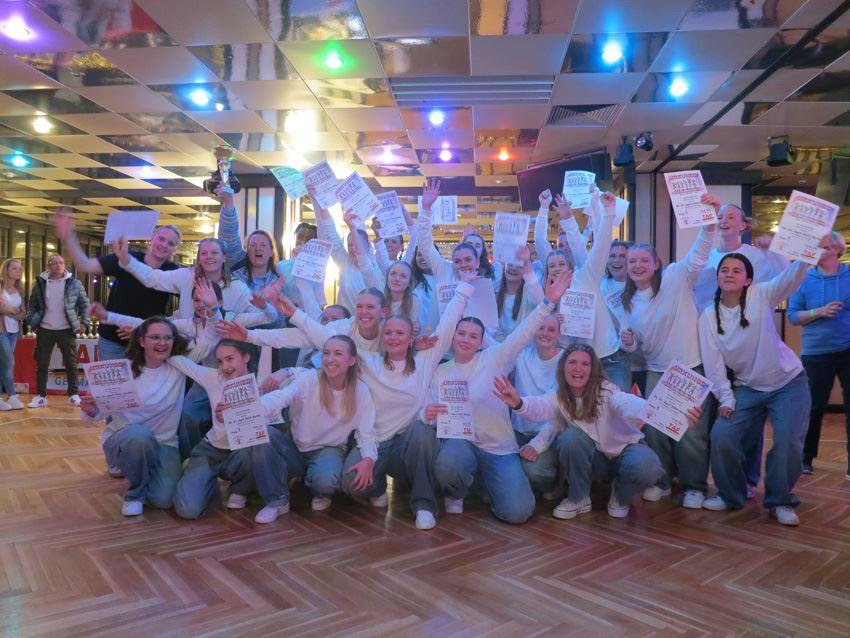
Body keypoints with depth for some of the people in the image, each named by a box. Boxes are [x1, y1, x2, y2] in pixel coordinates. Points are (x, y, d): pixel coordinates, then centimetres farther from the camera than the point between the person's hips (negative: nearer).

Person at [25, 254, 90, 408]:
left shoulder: (74, 283, 0)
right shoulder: (40, 283, 3)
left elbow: (84, 304, 3)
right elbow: (32, 304, 9)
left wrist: (84, 322, -5)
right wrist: (31, 321, -2)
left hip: (67, 330, -1)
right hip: (45, 331, 1)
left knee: (71, 364, 4)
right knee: (41, 364, 6)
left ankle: (73, 394, 14)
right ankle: (41, 396, 14)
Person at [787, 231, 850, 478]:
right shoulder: (804, 279, 2)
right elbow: (792, 315, -1)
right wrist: (819, 312, -15)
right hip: (816, 353, 0)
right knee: (814, 407, 7)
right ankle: (805, 458, 20)